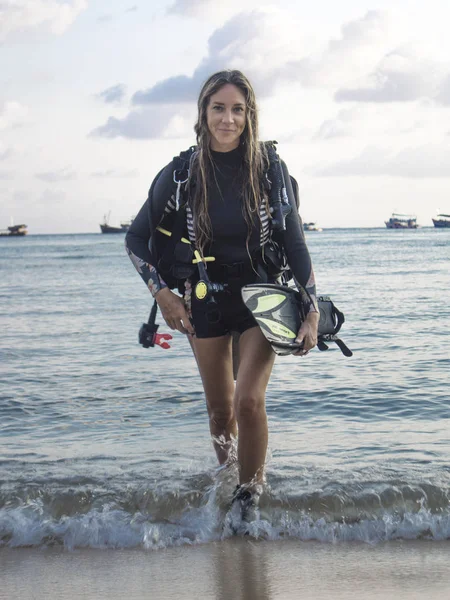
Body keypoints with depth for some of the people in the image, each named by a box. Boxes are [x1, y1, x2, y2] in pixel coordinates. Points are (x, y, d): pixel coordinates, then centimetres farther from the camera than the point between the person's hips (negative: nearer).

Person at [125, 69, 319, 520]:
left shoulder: (270, 171, -9)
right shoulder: (181, 175, -9)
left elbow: (295, 244, -5)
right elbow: (136, 238, 1)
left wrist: (312, 312, -8)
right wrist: (163, 295, -6)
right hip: (206, 303, 1)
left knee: (249, 400, -16)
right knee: (220, 408, 11)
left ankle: (250, 492, 4)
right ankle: (222, 469, 40)